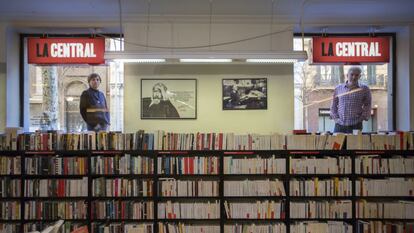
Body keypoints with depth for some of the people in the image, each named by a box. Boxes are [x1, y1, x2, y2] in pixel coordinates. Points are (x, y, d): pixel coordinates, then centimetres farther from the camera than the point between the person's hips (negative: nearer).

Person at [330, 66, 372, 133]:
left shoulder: (364, 89, 4)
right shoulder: (338, 88, 8)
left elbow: (367, 106, 6)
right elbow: (334, 105, 14)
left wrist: (361, 118, -5)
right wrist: (335, 118, 3)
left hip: (355, 125, -1)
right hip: (339, 125, 2)